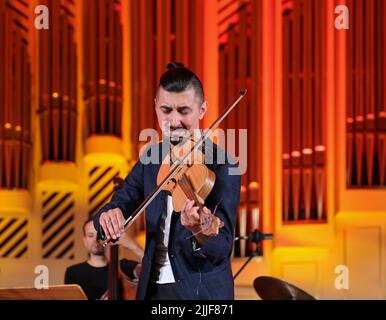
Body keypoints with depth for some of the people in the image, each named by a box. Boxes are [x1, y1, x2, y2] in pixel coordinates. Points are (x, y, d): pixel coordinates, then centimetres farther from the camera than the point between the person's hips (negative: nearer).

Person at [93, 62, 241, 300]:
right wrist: (108, 216, -22)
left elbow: (222, 251, -21)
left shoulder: (223, 166, -14)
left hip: (201, 292, -5)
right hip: (152, 289, 5)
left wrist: (200, 231, -42)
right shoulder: (151, 158, 4)